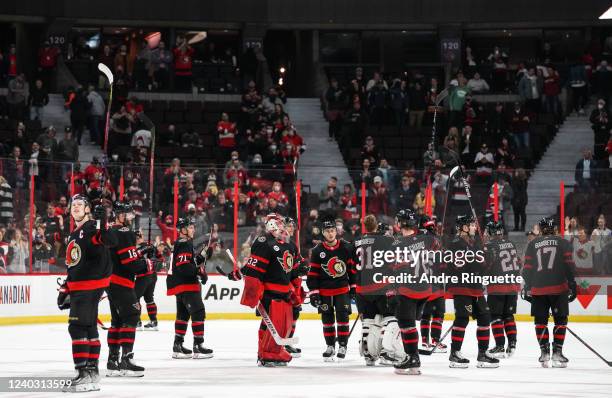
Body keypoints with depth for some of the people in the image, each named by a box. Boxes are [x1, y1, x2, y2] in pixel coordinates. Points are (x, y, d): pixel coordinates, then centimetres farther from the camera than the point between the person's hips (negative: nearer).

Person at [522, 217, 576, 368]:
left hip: (538, 289, 1)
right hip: (559, 287, -1)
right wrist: (572, 285, -1)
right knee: (560, 320, 7)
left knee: (540, 320, 10)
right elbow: (569, 265, -3)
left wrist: (527, 288, 14)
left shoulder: (532, 244, 10)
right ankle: (557, 352, 0)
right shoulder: (563, 243, 5)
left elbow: (527, 268, 7)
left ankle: (544, 351, 3)